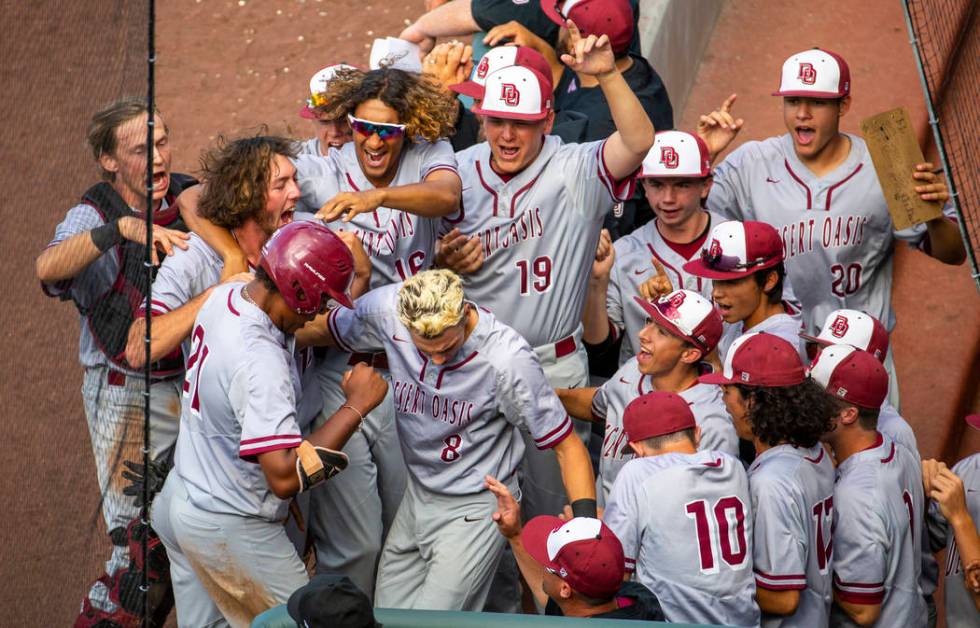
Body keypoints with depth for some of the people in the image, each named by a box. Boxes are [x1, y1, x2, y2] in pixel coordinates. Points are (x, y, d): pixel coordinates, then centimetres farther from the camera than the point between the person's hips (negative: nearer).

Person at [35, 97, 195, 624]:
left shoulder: (187, 196, 1)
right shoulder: (93, 215, -11)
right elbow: (48, 267, -29)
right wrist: (121, 228, -42)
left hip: (193, 379, 4)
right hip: (127, 395, -4)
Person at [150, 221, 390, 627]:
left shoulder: (223, 297, -4)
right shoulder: (260, 361, -31)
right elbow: (285, 477, -33)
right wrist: (356, 406, -27)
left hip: (178, 498, 9)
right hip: (230, 529, -9)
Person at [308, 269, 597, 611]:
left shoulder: (507, 358, -28)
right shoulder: (386, 309, -18)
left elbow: (566, 445, -20)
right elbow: (329, 330, 6)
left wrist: (586, 520, -31)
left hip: (476, 507, -6)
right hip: (417, 495, 6)